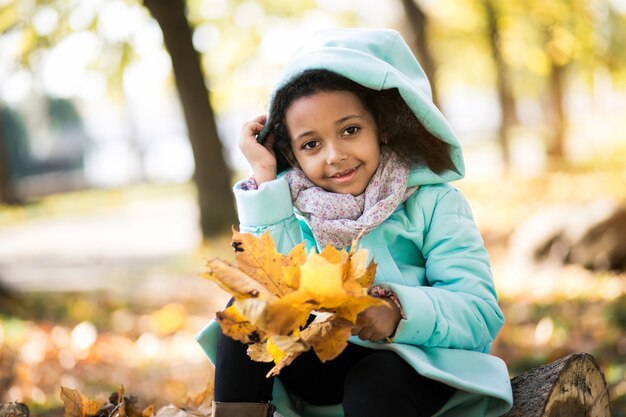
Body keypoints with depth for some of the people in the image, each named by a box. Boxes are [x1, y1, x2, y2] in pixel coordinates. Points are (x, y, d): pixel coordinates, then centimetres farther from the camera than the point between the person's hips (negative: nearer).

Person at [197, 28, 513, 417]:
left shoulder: (433, 203, -5)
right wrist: (264, 179, -12)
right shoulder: (292, 207, 2)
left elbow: (482, 315, -15)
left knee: (373, 380, -36)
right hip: (324, 369, 4)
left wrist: (400, 308, -36)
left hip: (417, 368, -4)